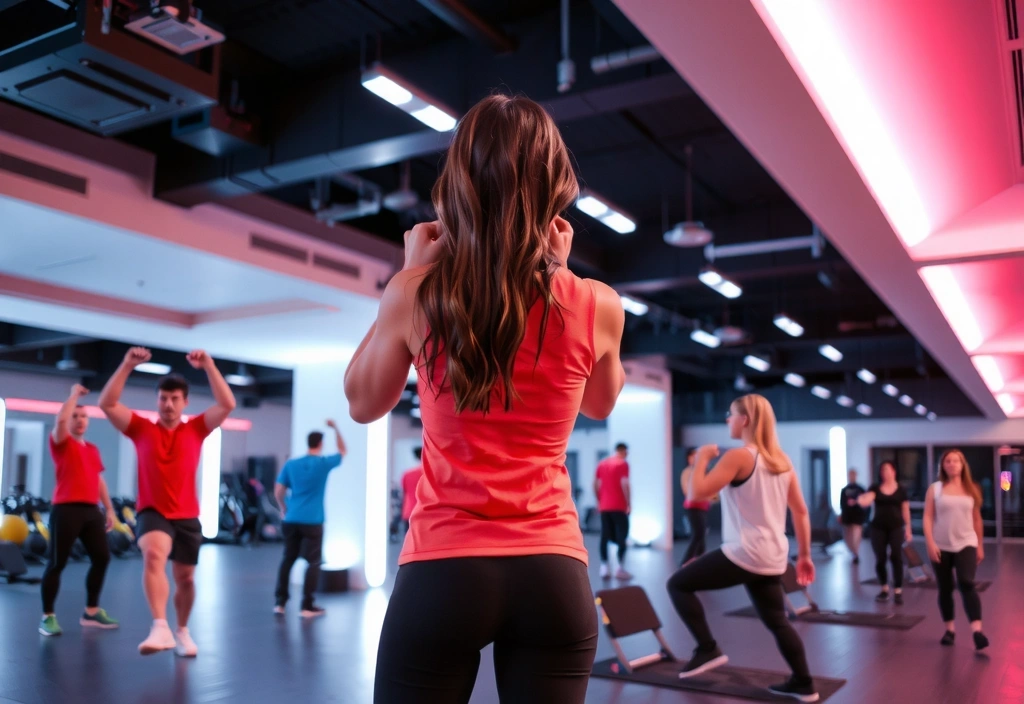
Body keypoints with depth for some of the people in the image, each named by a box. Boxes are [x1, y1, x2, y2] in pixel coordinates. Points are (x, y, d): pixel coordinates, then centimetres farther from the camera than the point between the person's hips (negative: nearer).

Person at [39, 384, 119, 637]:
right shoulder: (61, 443, 0)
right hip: (66, 509, -6)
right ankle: (47, 617, 8)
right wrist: (75, 393, -6)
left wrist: (109, 508, 17)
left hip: (91, 510, 7)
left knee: (102, 558, 6)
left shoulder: (93, 449, 18)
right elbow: (60, 419, -20)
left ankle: (91, 612, 19)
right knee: (56, 563, -3)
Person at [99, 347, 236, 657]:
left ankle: (182, 631, 34)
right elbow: (107, 403, -6)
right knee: (153, 556, -32)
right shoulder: (141, 429, 2)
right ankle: (160, 628, -37)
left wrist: (208, 366, -14)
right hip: (152, 512, -2)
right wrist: (127, 365, -15)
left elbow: (227, 404, -8)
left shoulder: (196, 429, 3)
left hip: (187, 515, 2)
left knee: (185, 578, 12)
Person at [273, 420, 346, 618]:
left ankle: (280, 603, 13)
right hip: (313, 522, -3)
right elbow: (343, 451, 17)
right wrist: (335, 429, 21)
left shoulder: (291, 464, 5)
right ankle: (307, 606, 1)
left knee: (287, 560, 13)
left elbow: (278, 493, 7)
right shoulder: (324, 463, -2)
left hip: (292, 520, 4)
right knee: (313, 562, 3)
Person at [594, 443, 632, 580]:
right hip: (619, 507, -5)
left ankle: (604, 568, 4)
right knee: (621, 537, 0)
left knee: (604, 537, 6)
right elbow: (624, 484, -15)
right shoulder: (623, 464, -6)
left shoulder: (602, 463, 12)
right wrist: (628, 504, -10)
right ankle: (620, 569, -2)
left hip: (604, 507, 5)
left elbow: (595, 484, 10)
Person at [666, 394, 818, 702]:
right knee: (777, 621, 20)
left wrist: (702, 457, -1)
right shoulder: (782, 460, 11)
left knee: (678, 584, 2)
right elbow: (801, 511, 13)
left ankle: (708, 649, 0)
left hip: (743, 554, -8)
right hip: (772, 558, 8)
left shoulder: (738, 456, -13)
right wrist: (805, 555, 19)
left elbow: (699, 491, -17)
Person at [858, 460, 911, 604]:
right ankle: (884, 589, 21)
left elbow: (905, 511, 6)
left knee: (896, 557, -5)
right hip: (878, 528, 1)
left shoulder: (901, 490, 3)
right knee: (880, 559, 4)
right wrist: (861, 501, -38)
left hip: (896, 527, -1)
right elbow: (866, 501, -13)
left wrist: (908, 529, 5)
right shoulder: (875, 488, 3)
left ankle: (898, 591, 1)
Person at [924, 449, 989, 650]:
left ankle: (977, 631, -21)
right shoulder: (935, 489, 1)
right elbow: (928, 517, -3)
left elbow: (976, 519, 10)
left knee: (967, 583, -18)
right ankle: (950, 629, 20)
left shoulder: (971, 489, 5)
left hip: (966, 544, 0)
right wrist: (930, 543, -13)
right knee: (945, 589, 7)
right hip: (941, 547, 1)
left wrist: (980, 546, 12)